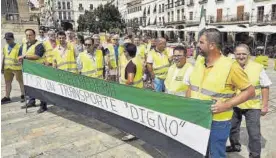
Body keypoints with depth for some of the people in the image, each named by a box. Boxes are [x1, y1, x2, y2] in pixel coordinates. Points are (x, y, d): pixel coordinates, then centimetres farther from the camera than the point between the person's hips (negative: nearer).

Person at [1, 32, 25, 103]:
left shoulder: (18, 47, -12)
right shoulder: (5, 47, 10)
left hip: (17, 68, -7)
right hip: (7, 68, 7)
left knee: (20, 81, 8)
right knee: (7, 82, 11)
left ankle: (23, 95, 20)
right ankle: (7, 97, 21)